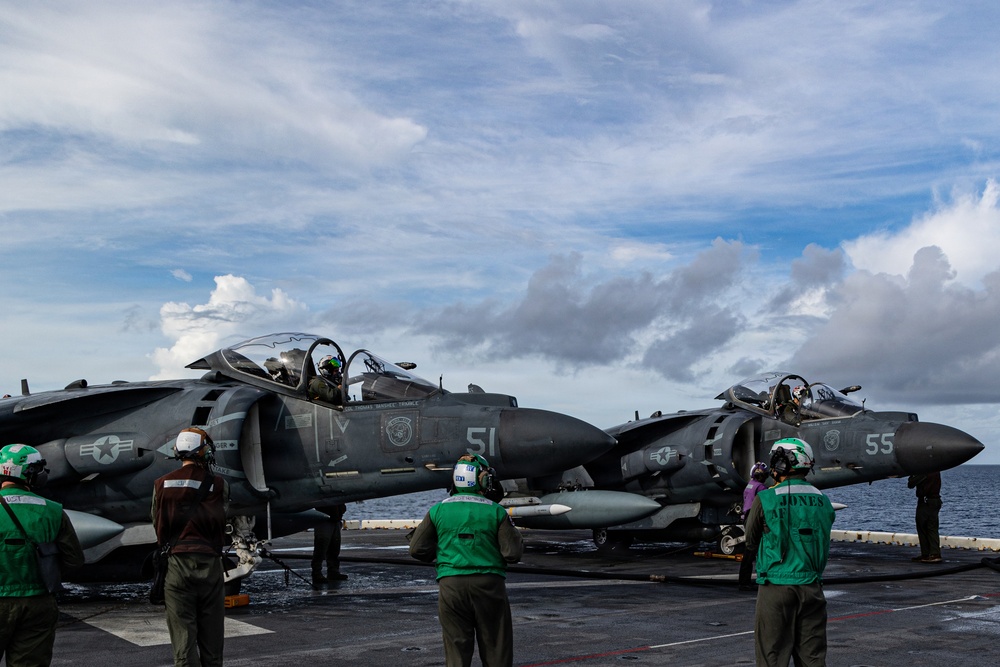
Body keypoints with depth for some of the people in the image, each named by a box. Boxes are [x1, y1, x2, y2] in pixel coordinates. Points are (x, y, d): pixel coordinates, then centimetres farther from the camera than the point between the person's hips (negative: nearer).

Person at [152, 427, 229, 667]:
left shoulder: (162, 484, 0)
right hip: (210, 564, 0)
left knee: (183, 640, 2)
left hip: (177, 564, 0)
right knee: (211, 641, 11)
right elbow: (221, 525, 2)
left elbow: (158, 526, 9)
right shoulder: (218, 485, -3)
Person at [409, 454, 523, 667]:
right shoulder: (496, 512, -4)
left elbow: (417, 549, 3)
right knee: (495, 648, 9)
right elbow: (513, 553, -6)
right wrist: (516, 537, 14)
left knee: (456, 648, 8)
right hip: (489, 585, -1)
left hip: (451, 585, 1)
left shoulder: (438, 511, 2)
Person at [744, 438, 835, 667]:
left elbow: (751, 540, 3)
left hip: (776, 588, -4)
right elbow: (822, 544, 13)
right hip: (812, 588, 4)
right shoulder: (823, 501, 4)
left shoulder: (766, 499, -10)